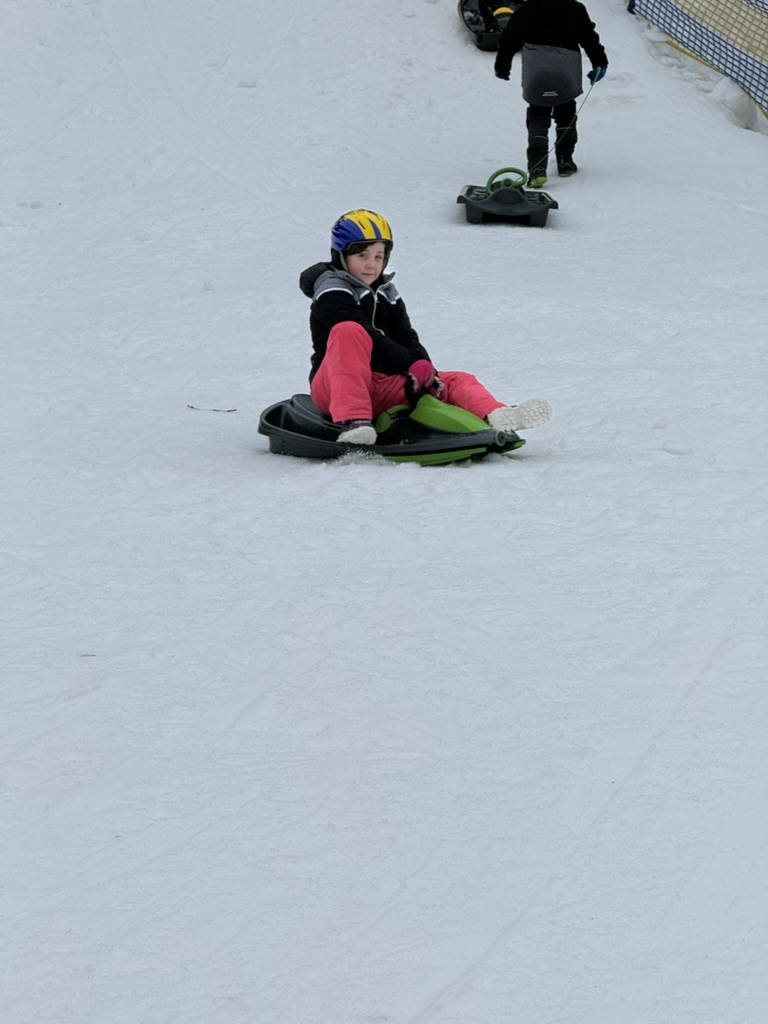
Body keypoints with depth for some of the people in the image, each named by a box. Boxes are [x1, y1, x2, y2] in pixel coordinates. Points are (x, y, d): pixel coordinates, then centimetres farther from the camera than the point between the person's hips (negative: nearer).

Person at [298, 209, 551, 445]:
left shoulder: (386, 293, 20)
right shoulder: (332, 292, -4)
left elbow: (406, 338, 9)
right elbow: (366, 336, -17)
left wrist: (426, 373, -11)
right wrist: (411, 365, -25)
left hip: (381, 388, 7)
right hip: (334, 388, -7)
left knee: (457, 381, -5)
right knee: (349, 332, -36)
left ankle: (497, 416, -38)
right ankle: (353, 422, -52)